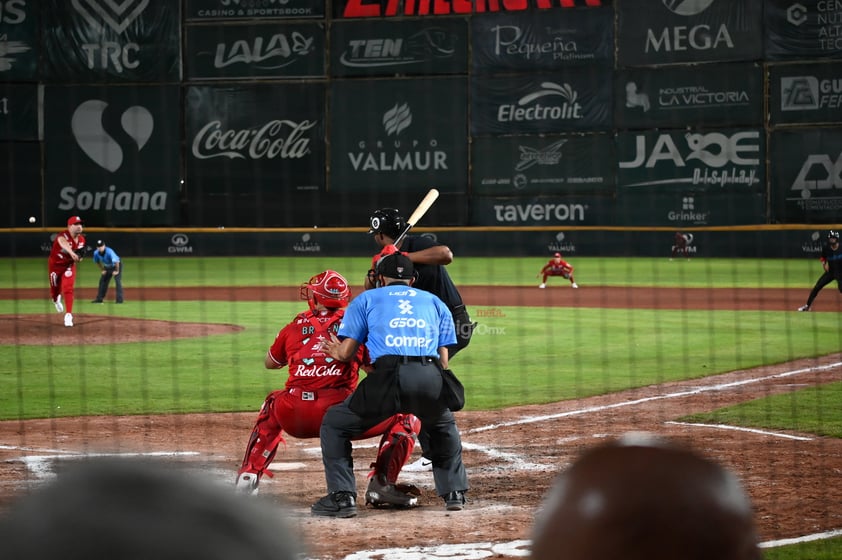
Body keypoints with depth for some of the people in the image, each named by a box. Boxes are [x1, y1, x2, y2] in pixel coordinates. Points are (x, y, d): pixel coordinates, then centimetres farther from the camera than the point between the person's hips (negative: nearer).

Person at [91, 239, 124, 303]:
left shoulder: (109, 252, -36)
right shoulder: (96, 253, -16)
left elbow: (116, 261, -34)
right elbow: (97, 262, 5)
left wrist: (117, 271, -25)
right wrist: (103, 270, 5)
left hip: (117, 266, -6)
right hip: (107, 267, 6)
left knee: (117, 281, -17)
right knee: (102, 281, 6)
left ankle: (119, 299, -16)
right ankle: (99, 299, 16)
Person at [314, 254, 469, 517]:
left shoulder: (366, 299, 23)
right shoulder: (436, 302, 30)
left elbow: (346, 352, 14)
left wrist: (335, 351, 38)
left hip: (388, 375, -3)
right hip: (431, 376, 3)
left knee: (335, 423, 17)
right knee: (444, 426, 35)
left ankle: (342, 496, 5)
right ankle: (454, 492, 25)